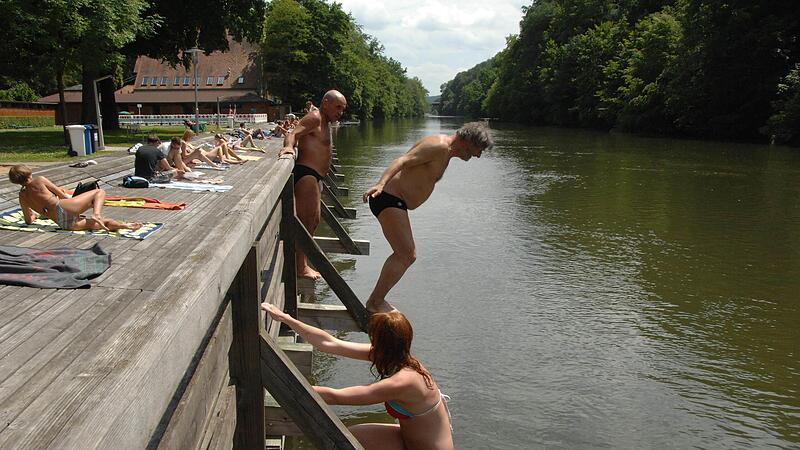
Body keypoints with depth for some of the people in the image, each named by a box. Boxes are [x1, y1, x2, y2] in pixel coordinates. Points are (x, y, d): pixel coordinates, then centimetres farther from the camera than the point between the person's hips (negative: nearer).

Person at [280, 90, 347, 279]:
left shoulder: (324, 123, 23)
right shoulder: (314, 118, -8)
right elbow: (293, 133, -23)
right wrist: (288, 146, -39)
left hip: (312, 176, 11)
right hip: (305, 173, -11)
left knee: (314, 221, 17)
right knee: (306, 221, -9)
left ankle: (303, 263, 26)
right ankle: (301, 267, -4)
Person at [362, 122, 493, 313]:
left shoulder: (446, 151, 17)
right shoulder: (438, 146, -15)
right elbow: (402, 161, -26)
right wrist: (380, 184, -40)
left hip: (396, 203, 11)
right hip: (389, 199, -11)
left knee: (408, 255, 16)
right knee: (405, 255, -13)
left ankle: (376, 300, 21)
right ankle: (375, 303, -7)